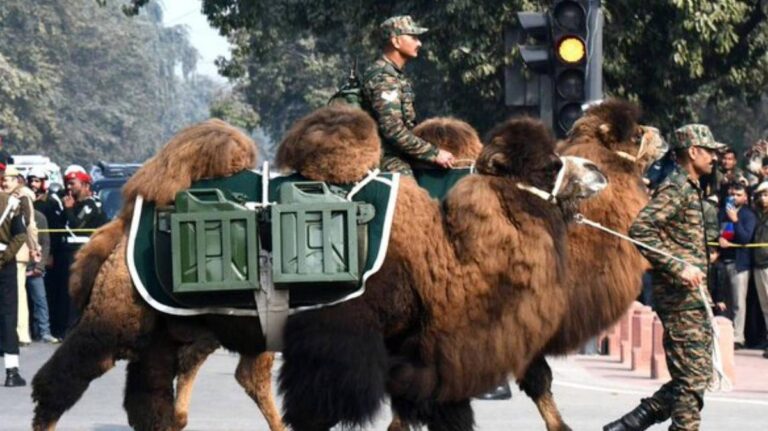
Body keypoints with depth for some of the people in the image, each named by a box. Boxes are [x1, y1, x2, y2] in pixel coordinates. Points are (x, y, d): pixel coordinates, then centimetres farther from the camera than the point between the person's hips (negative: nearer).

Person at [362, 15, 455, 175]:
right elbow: (393, 130, -21)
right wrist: (434, 153, -17)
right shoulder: (383, 78, -14)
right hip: (391, 166, -9)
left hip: (399, 163, 9)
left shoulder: (395, 75, 17)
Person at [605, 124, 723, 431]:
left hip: (692, 297, 10)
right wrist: (679, 269, -25)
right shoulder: (675, 189, -11)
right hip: (679, 298, -10)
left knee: (698, 375, 10)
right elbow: (640, 230, -23)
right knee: (692, 378, -9)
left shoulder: (690, 189, 20)